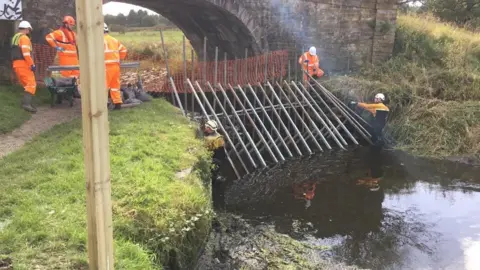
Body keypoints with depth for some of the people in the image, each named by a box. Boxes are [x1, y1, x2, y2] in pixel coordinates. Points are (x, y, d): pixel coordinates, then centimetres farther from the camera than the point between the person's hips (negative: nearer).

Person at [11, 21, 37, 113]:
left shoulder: (15, 38, 22)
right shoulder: (24, 37, -9)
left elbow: (16, 52, 21)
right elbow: (26, 53, -20)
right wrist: (32, 64, -19)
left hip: (16, 64, 10)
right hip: (23, 64, -10)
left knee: (26, 85, 17)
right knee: (31, 84, -15)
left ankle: (27, 102, 18)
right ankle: (26, 103, -28)